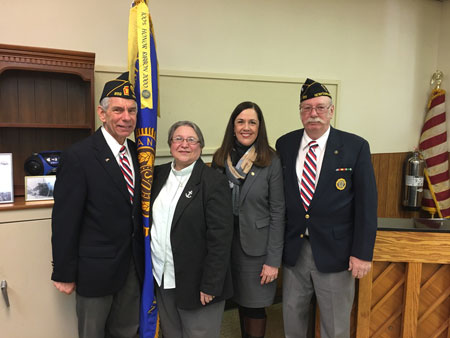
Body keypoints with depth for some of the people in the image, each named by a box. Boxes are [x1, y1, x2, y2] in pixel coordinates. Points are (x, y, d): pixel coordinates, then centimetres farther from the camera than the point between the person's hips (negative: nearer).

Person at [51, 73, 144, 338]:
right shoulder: (78, 157, -17)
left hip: (134, 266, 5)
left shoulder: (137, 153, 2)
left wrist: (143, 258, 9)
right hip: (96, 268, -5)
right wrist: (64, 274, -10)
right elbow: (65, 221, -14)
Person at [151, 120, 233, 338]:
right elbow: (150, 222, 12)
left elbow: (220, 239, -16)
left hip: (196, 285, -5)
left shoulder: (214, 182, -13)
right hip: (161, 281, 5)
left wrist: (210, 286, -15)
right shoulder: (158, 175, 5)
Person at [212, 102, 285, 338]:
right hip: (225, 244, 3)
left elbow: (277, 213, -9)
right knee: (240, 301, 19)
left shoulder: (271, 162, -10)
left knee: (254, 307, 9)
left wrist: (273, 260, -11)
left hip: (256, 246, -3)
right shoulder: (220, 159, 0)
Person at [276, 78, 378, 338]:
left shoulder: (355, 147, -8)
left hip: (335, 251, -2)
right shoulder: (285, 145, 0)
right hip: (294, 249, 3)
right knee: (292, 316, 20)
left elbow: (367, 203, -8)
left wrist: (363, 253, -10)